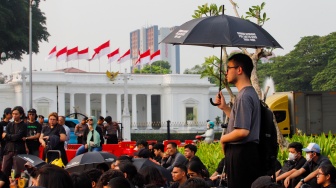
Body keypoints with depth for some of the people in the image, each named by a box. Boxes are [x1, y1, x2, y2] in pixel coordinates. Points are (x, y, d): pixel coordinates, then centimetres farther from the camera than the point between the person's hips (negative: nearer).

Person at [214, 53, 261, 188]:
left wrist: (223, 139, -8)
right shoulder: (250, 93, 16)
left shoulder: (244, 96, -17)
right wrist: (224, 107, 18)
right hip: (246, 151, 11)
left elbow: (243, 131, -25)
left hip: (241, 153, -11)